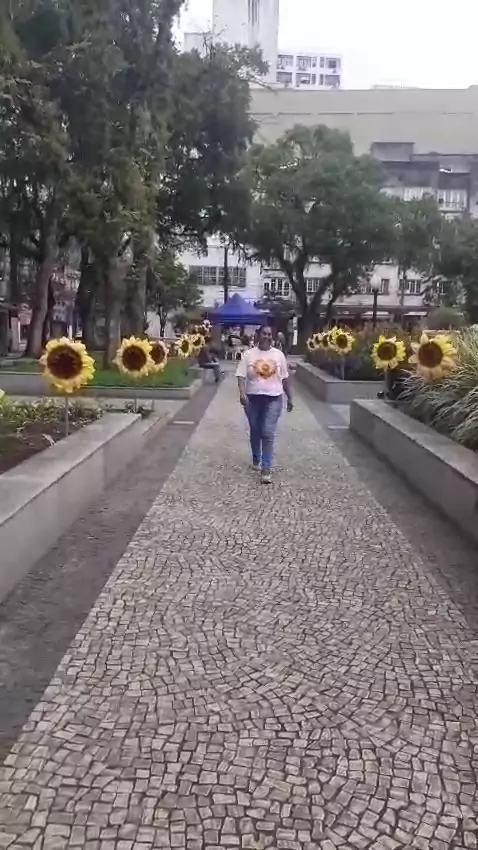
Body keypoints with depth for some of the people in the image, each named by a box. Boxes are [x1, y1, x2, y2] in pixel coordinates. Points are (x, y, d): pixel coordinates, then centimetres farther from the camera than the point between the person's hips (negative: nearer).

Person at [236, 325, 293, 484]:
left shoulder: (279, 355, 4)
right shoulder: (248, 354, -2)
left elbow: (285, 378, 9)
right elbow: (241, 376, -8)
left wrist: (289, 398, 10)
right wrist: (242, 393, -24)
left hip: (273, 399, -1)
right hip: (253, 398, 1)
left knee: (268, 433, -9)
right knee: (255, 432, 14)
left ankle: (266, 469, -7)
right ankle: (256, 459, 37)